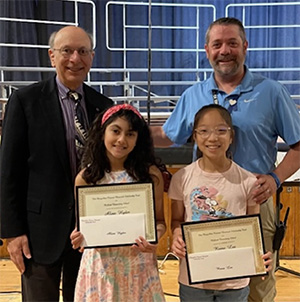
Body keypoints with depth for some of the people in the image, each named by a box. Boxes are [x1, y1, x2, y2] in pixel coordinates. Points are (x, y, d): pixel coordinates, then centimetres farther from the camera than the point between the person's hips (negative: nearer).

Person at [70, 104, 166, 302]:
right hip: (99, 263, 1)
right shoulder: (86, 178, -2)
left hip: (138, 263, -1)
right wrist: (78, 236, -14)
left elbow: (160, 220, 1)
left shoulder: (150, 174, -5)